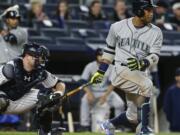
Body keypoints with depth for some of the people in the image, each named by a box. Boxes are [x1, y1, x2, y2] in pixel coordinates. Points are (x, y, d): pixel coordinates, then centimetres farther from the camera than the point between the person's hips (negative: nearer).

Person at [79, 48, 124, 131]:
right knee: (85, 101, -33)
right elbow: (83, 82, -12)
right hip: (93, 91, -1)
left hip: (107, 91, 1)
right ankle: (84, 126, -30)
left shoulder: (110, 67, -7)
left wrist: (105, 95, -26)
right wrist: (89, 93, -30)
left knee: (120, 103, -21)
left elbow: (112, 84, -10)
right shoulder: (90, 66, -9)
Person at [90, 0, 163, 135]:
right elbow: (110, 50, 16)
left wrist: (141, 63, -27)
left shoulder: (156, 32, 2)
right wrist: (100, 72, 15)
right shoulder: (118, 27, 3)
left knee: (133, 117, 5)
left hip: (140, 74, 4)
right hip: (121, 70, -3)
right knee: (147, 85, -32)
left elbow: (155, 57, -7)